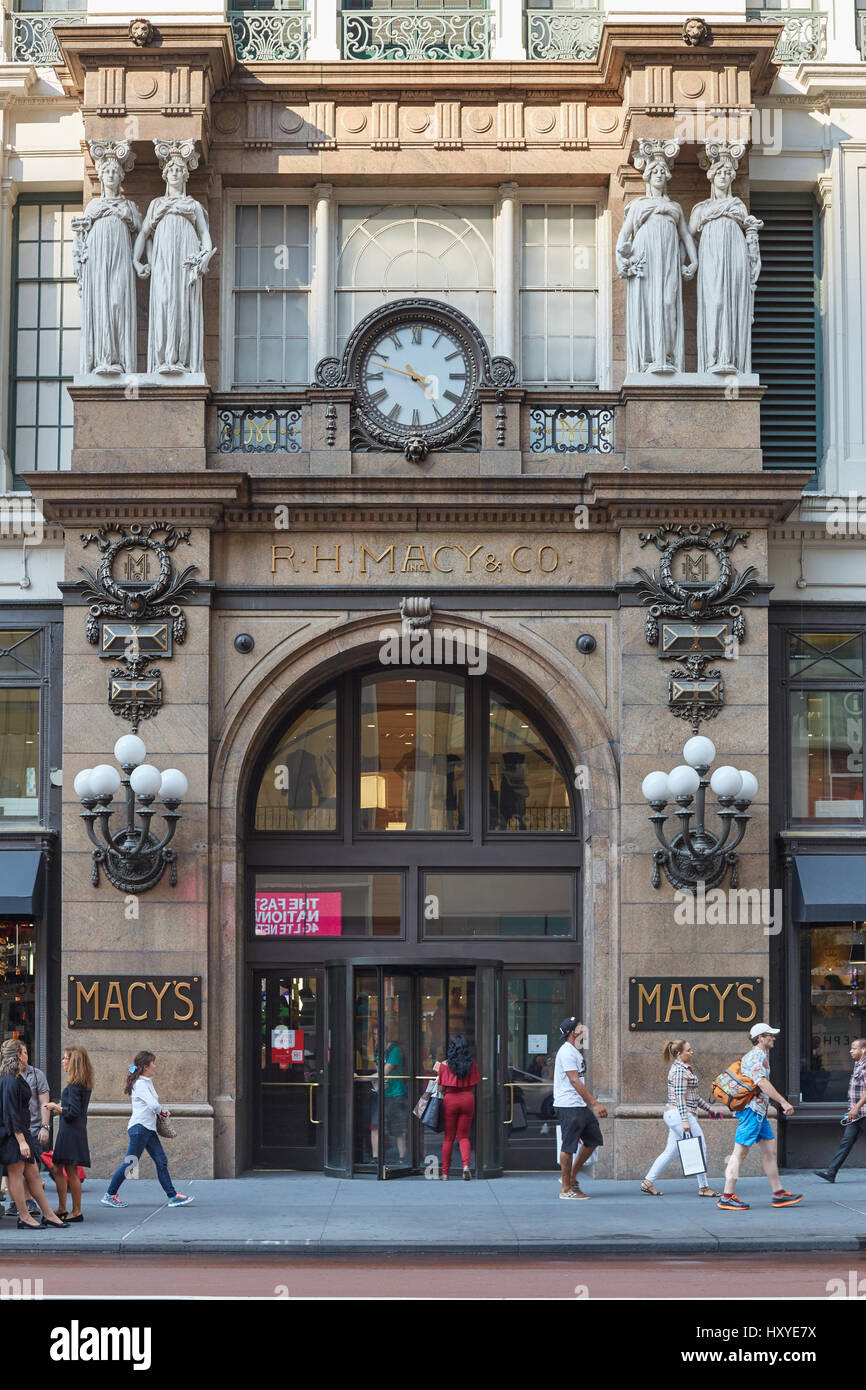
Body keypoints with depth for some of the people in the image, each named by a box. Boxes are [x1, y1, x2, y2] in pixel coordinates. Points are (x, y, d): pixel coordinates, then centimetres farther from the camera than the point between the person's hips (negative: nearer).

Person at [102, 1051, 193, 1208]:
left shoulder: (147, 1082, 18)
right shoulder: (139, 1084, -13)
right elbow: (153, 1104, -21)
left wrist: (161, 1111, -2)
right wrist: (162, 1111, -1)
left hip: (149, 1128, 10)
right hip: (139, 1127, -10)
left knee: (161, 1161, 5)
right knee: (130, 1162, -6)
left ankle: (172, 1196, 5)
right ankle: (109, 1195, 2)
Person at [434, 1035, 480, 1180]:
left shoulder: (445, 1065, -5)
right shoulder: (472, 1064, -1)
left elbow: (441, 1088, -4)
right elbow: (474, 1084, 3)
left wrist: (438, 1072, 10)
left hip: (450, 1099, -1)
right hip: (468, 1098, 1)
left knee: (448, 1137, 9)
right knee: (463, 1136, 10)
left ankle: (445, 1172, 12)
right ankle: (466, 1164, -14)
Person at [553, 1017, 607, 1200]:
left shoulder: (575, 1052, 18)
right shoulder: (566, 1052, -14)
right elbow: (575, 1081, -20)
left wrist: (591, 1104, 20)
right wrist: (595, 1104, -22)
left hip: (580, 1107, 10)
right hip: (568, 1107, -10)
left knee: (594, 1140, 12)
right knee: (569, 1147, -5)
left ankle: (572, 1177, 21)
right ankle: (566, 1189, 2)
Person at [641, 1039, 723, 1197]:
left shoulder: (685, 1068, 18)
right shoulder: (680, 1070, -14)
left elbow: (693, 1095, 26)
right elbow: (680, 1097, -20)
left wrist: (709, 1109, 28)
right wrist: (685, 1121, -24)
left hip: (672, 1114, 10)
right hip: (680, 1113, -10)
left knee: (670, 1151, 10)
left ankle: (648, 1182, 10)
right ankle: (703, 1187, 2)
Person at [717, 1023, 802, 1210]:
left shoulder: (758, 1055, 22)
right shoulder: (758, 1055, -11)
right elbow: (762, 1082, -23)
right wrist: (783, 1102, -24)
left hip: (759, 1110, 11)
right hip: (753, 1108, -11)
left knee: (769, 1150, 10)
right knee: (740, 1152, -9)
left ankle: (779, 1194, 12)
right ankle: (727, 1197, -8)